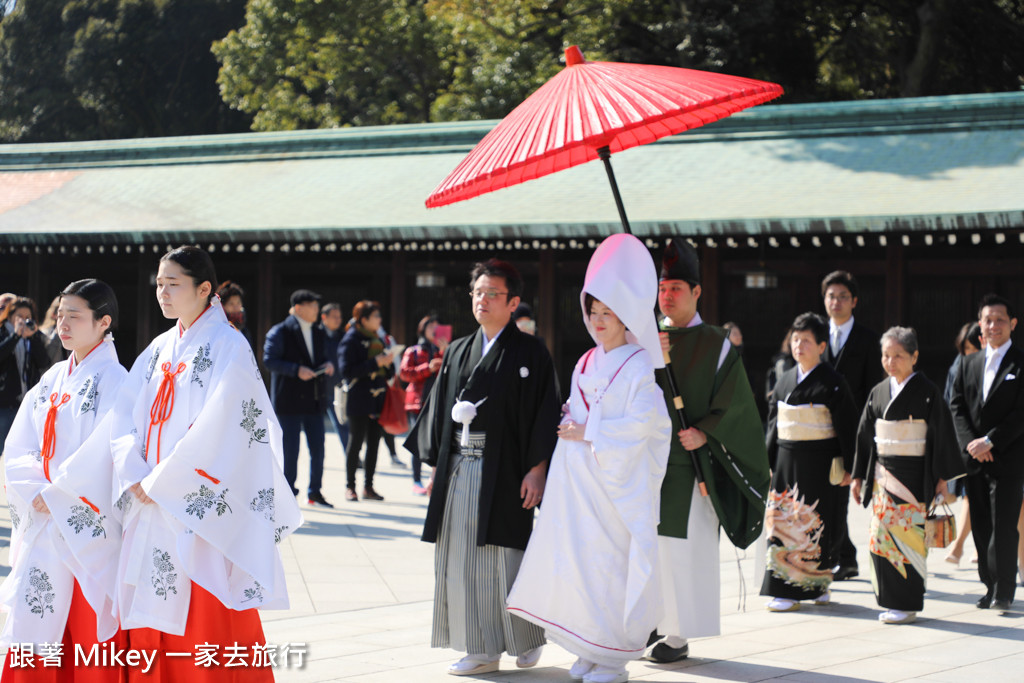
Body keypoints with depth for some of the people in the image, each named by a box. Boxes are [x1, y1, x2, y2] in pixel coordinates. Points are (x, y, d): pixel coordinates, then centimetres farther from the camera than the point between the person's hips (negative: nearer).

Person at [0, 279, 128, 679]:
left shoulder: (114, 381, -7)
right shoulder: (52, 380, 13)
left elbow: (101, 454, -16)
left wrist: (55, 495, -11)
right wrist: (35, 492, -7)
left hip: (90, 526, -6)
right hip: (43, 524, 6)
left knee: (91, 627, -2)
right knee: (35, 623, 4)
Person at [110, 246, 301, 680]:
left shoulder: (228, 347, -8)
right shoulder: (161, 348, 14)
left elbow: (215, 430, -16)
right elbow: (125, 416, 9)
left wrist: (158, 482, -12)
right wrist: (137, 477, -6)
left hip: (203, 510, -7)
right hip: (155, 513, 7)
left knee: (206, 624, -6)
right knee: (153, 629, 8)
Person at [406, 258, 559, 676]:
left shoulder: (529, 353, -2)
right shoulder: (458, 352, 14)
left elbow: (545, 412, -6)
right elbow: (439, 408, 16)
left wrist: (537, 469, -14)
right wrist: (434, 465, 10)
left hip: (503, 470, -5)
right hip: (458, 467, 5)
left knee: (505, 560, -3)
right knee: (461, 560, 4)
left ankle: (527, 639, 17)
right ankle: (480, 650, 11)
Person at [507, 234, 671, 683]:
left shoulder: (637, 367, -8)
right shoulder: (586, 364, 15)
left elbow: (641, 423, -17)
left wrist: (588, 434, -14)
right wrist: (570, 425, 4)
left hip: (616, 481, -7)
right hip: (578, 479, 7)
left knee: (608, 562, -6)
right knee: (575, 559, 6)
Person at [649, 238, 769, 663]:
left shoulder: (715, 345, -1)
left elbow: (735, 404, -4)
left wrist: (705, 433, -14)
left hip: (689, 463, -4)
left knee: (684, 544, -6)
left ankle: (680, 635, -1)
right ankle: (650, 624, 10)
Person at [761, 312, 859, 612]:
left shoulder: (832, 383, -6)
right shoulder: (786, 380, 12)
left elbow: (848, 427, -6)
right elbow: (774, 422, 16)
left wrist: (848, 467, -8)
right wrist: (769, 461, 13)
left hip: (818, 464, -6)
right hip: (786, 461, 6)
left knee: (810, 525, -6)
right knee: (783, 521, 4)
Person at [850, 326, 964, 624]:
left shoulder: (927, 392, -6)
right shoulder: (878, 392, 9)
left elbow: (942, 435, -5)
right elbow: (865, 436, 14)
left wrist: (942, 478, -7)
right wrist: (858, 476, 13)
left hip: (914, 477, -5)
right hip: (883, 477, 5)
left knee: (907, 539, -6)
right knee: (881, 538, 3)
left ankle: (907, 604, 1)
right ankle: (890, 600, 12)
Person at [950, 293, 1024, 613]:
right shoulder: (969, 364, 14)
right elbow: (957, 406, 9)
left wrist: (990, 441, -14)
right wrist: (970, 443, -6)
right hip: (975, 459, 5)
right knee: (981, 526, 7)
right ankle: (990, 585, 16)